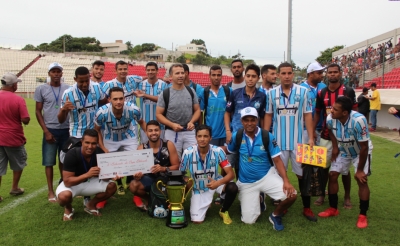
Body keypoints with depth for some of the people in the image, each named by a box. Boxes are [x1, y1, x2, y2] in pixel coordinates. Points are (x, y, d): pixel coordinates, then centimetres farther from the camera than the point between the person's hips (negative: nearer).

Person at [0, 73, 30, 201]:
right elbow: (26, 120, -18)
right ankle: (14, 188, 30)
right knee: (18, 163, 20)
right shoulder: (18, 99, -16)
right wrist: (24, 120, 4)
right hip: (14, 138, -3)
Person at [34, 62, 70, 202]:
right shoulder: (41, 89, -1)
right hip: (50, 130, -1)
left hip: (66, 130, 2)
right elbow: (38, 111, 1)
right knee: (49, 162, 3)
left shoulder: (68, 89, 3)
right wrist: (46, 131, -6)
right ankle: (50, 191, 14)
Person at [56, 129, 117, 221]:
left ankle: (91, 205, 10)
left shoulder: (99, 153, -19)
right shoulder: (72, 154, -30)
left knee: (112, 186, -17)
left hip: (90, 182, 4)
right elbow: (67, 182, -32)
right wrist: (87, 174, -45)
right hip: (71, 183, -4)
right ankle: (68, 209, 2)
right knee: (64, 196, -37)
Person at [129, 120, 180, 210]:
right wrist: (137, 174, -29)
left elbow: (176, 166, -8)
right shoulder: (141, 148, -6)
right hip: (150, 178, 1)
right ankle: (148, 198, 8)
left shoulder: (169, 145, -9)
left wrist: (163, 169, -28)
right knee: (133, 186, -28)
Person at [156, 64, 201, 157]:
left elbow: (197, 110, 10)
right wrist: (172, 125, -17)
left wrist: (192, 122, -9)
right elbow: (158, 114, -3)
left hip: (189, 132, 2)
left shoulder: (191, 91, 6)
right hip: (172, 132, -2)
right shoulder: (165, 94, -4)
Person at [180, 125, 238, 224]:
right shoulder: (188, 152, -22)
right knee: (197, 221, -10)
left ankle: (224, 211, 2)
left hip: (215, 182, 0)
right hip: (198, 188, 0)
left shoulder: (218, 151, -22)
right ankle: (206, 204, 26)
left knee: (232, 188, -31)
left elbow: (231, 173, -22)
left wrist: (218, 183, -39)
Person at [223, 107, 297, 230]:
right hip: (246, 182, 1)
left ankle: (275, 215, 8)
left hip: (267, 176, 0)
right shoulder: (237, 136, -7)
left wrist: (286, 181, -22)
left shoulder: (268, 136, -12)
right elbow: (227, 149, 9)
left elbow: (277, 160, -10)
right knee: (248, 220, -1)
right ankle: (254, 202, 34)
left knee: (291, 195, -23)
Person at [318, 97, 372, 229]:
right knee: (332, 175, -1)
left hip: (361, 152, -4)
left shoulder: (358, 120, -40)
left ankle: (363, 215, 2)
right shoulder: (330, 119, -26)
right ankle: (333, 209, 15)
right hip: (343, 151, 4)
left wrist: (360, 170, -22)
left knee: (361, 179, -14)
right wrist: (335, 147, -4)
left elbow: (364, 147, -30)